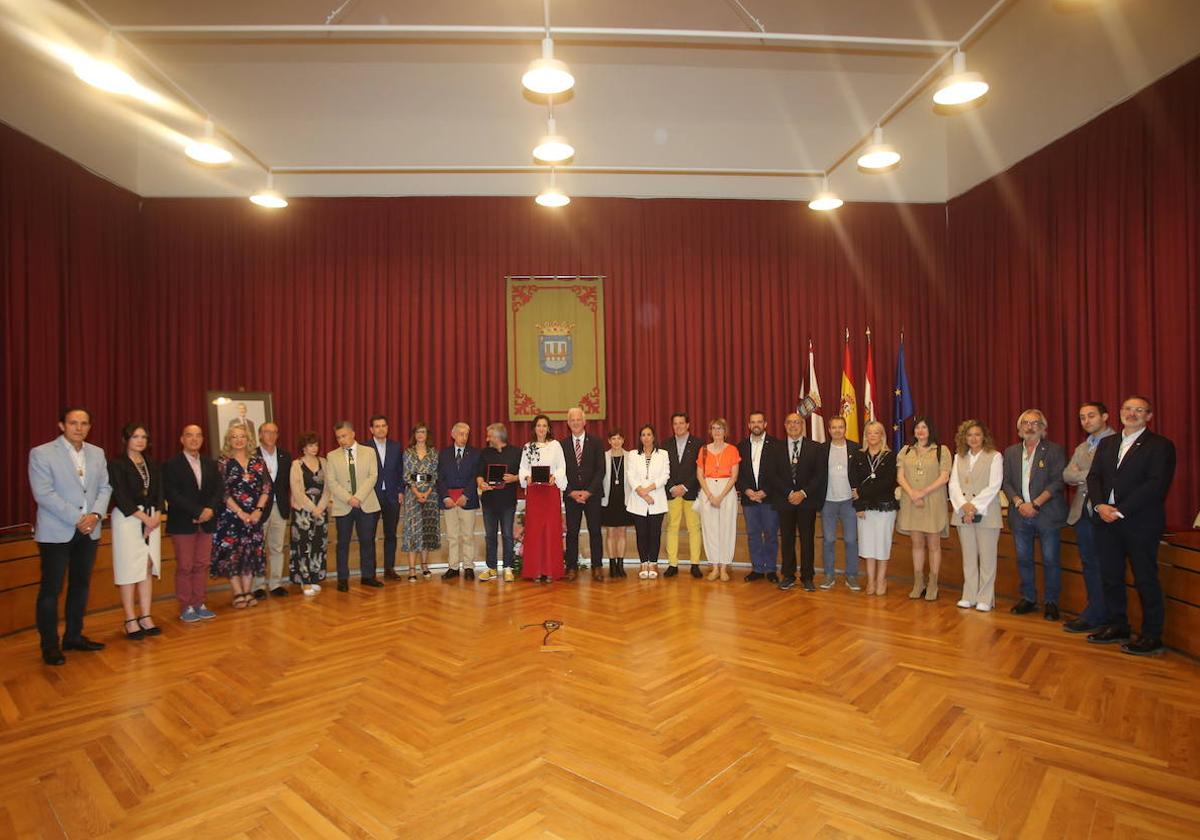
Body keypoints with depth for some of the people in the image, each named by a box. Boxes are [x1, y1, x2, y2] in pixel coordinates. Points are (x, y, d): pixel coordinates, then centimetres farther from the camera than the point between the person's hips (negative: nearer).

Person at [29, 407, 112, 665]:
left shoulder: (97, 453, 8)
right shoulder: (41, 453, -7)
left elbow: (105, 487, 6)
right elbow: (43, 494, -14)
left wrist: (96, 514, -11)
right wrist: (77, 519, -17)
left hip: (89, 531, 5)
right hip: (56, 532, -5)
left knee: (81, 585, 12)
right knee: (51, 589, 2)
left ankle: (74, 636, 24)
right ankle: (50, 645, 14)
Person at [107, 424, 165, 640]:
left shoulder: (152, 464, 14)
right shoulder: (117, 464, -3)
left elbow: (159, 492, 10)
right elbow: (120, 495, -9)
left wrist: (157, 515, -6)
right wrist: (144, 517, -14)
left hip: (152, 519, 5)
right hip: (127, 518, -5)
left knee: (148, 567, 5)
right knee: (129, 568, -2)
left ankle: (145, 617, 11)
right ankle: (130, 620, 6)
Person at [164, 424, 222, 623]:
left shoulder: (211, 464, 12)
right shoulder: (171, 465, -3)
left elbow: (219, 489, 6)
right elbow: (172, 495, -12)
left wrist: (211, 509, -12)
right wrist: (197, 512, -17)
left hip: (207, 522, 4)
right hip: (183, 524, -4)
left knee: (202, 565, 7)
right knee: (184, 567, 1)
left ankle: (199, 604, 16)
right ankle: (186, 607, 11)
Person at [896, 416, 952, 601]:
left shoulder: (941, 450, 1)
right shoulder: (905, 450, 11)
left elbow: (944, 477, -7)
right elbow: (900, 476, 4)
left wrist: (924, 492, -16)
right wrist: (912, 494, -11)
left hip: (933, 503, -3)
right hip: (911, 503, 3)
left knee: (933, 544, 3)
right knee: (917, 543, 9)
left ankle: (933, 585, 12)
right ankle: (918, 583, 16)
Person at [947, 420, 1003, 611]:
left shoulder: (994, 456, -1)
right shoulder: (959, 457, 12)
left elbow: (994, 486, -9)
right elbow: (953, 484, 4)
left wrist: (975, 507, -15)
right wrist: (963, 505, -11)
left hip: (986, 514, -4)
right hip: (963, 514, 4)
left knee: (986, 557, 2)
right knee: (968, 557, 10)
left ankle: (985, 598, 12)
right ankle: (969, 596, 17)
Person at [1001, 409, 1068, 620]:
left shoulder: (1054, 450, 0)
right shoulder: (1011, 452, 12)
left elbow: (1057, 482, -8)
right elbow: (1006, 482, 7)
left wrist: (1035, 504, -15)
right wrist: (1019, 503, -9)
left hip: (1047, 514, -3)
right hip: (1020, 514, 4)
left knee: (1050, 560, 1)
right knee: (1023, 559, 9)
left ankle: (1051, 602, 14)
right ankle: (1028, 599, 21)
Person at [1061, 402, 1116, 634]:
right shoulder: (1080, 448, 19)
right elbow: (1067, 475, 6)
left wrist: (1083, 476, -11)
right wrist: (1091, 475, -9)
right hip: (1081, 512, 8)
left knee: (1102, 565, -2)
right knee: (1088, 565, 11)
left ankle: (1094, 616, 5)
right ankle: (1098, 614, 20)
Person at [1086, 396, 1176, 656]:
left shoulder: (1160, 446, -2)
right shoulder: (1106, 444, 15)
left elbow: (1156, 485, -13)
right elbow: (1093, 477, 8)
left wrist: (1121, 511, -17)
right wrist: (1100, 506, -9)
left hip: (1140, 522, -5)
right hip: (1107, 521, 5)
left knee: (1146, 580, 1)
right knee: (1111, 576, 11)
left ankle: (1151, 637, 11)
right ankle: (1116, 627, 23)